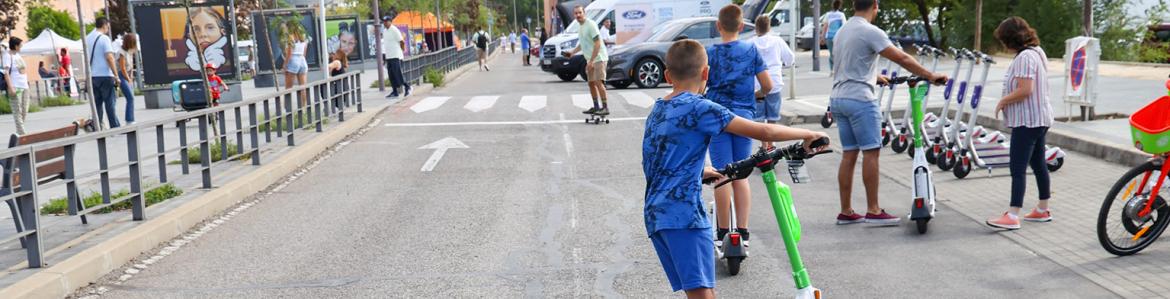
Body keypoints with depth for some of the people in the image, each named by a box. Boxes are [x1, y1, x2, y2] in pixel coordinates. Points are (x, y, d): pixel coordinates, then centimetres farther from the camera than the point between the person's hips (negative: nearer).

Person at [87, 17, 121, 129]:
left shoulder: (87, 38, 13)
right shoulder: (104, 38, -10)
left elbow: (87, 58, 17)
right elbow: (109, 57, -18)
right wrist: (116, 75, -16)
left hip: (92, 76, 6)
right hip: (105, 75, -6)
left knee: (97, 103, 9)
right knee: (110, 102, -2)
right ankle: (115, 127, -2)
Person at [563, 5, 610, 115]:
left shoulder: (591, 25, -16)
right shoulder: (580, 27, 12)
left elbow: (597, 44, -21)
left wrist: (591, 61, -24)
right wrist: (572, 52, 14)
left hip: (598, 58, -9)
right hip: (590, 60, 9)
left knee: (598, 82, -15)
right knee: (591, 83, 11)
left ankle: (605, 107, -13)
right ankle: (596, 107, 20)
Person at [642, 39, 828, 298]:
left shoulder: (656, 110, 18)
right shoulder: (698, 107, -7)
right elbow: (764, 132, -12)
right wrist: (808, 135, 2)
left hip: (655, 214, 9)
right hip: (683, 213, -9)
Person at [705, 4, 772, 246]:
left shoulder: (710, 53, -4)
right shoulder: (751, 50, 1)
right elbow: (767, 85, 1)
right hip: (744, 117, 2)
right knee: (741, 176, 10)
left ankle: (723, 232, 4)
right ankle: (743, 231, 9)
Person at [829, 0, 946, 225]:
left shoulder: (842, 31, 16)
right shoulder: (870, 31, -11)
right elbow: (902, 58, -14)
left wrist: (875, 77, 43)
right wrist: (930, 76, -7)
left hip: (838, 99, 9)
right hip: (860, 99, -8)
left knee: (849, 155, 9)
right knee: (871, 152, -5)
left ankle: (846, 212, 11)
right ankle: (873, 211, -4)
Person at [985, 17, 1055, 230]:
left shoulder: (1024, 57, -18)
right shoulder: (1037, 52, 15)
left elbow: (1025, 90, -26)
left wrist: (1003, 101, -13)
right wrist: (1007, 102, 13)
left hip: (1027, 120, -11)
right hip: (1040, 118, 11)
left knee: (1018, 168, -11)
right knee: (1038, 164, 17)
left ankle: (1012, 216, -13)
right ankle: (1043, 210, 27)